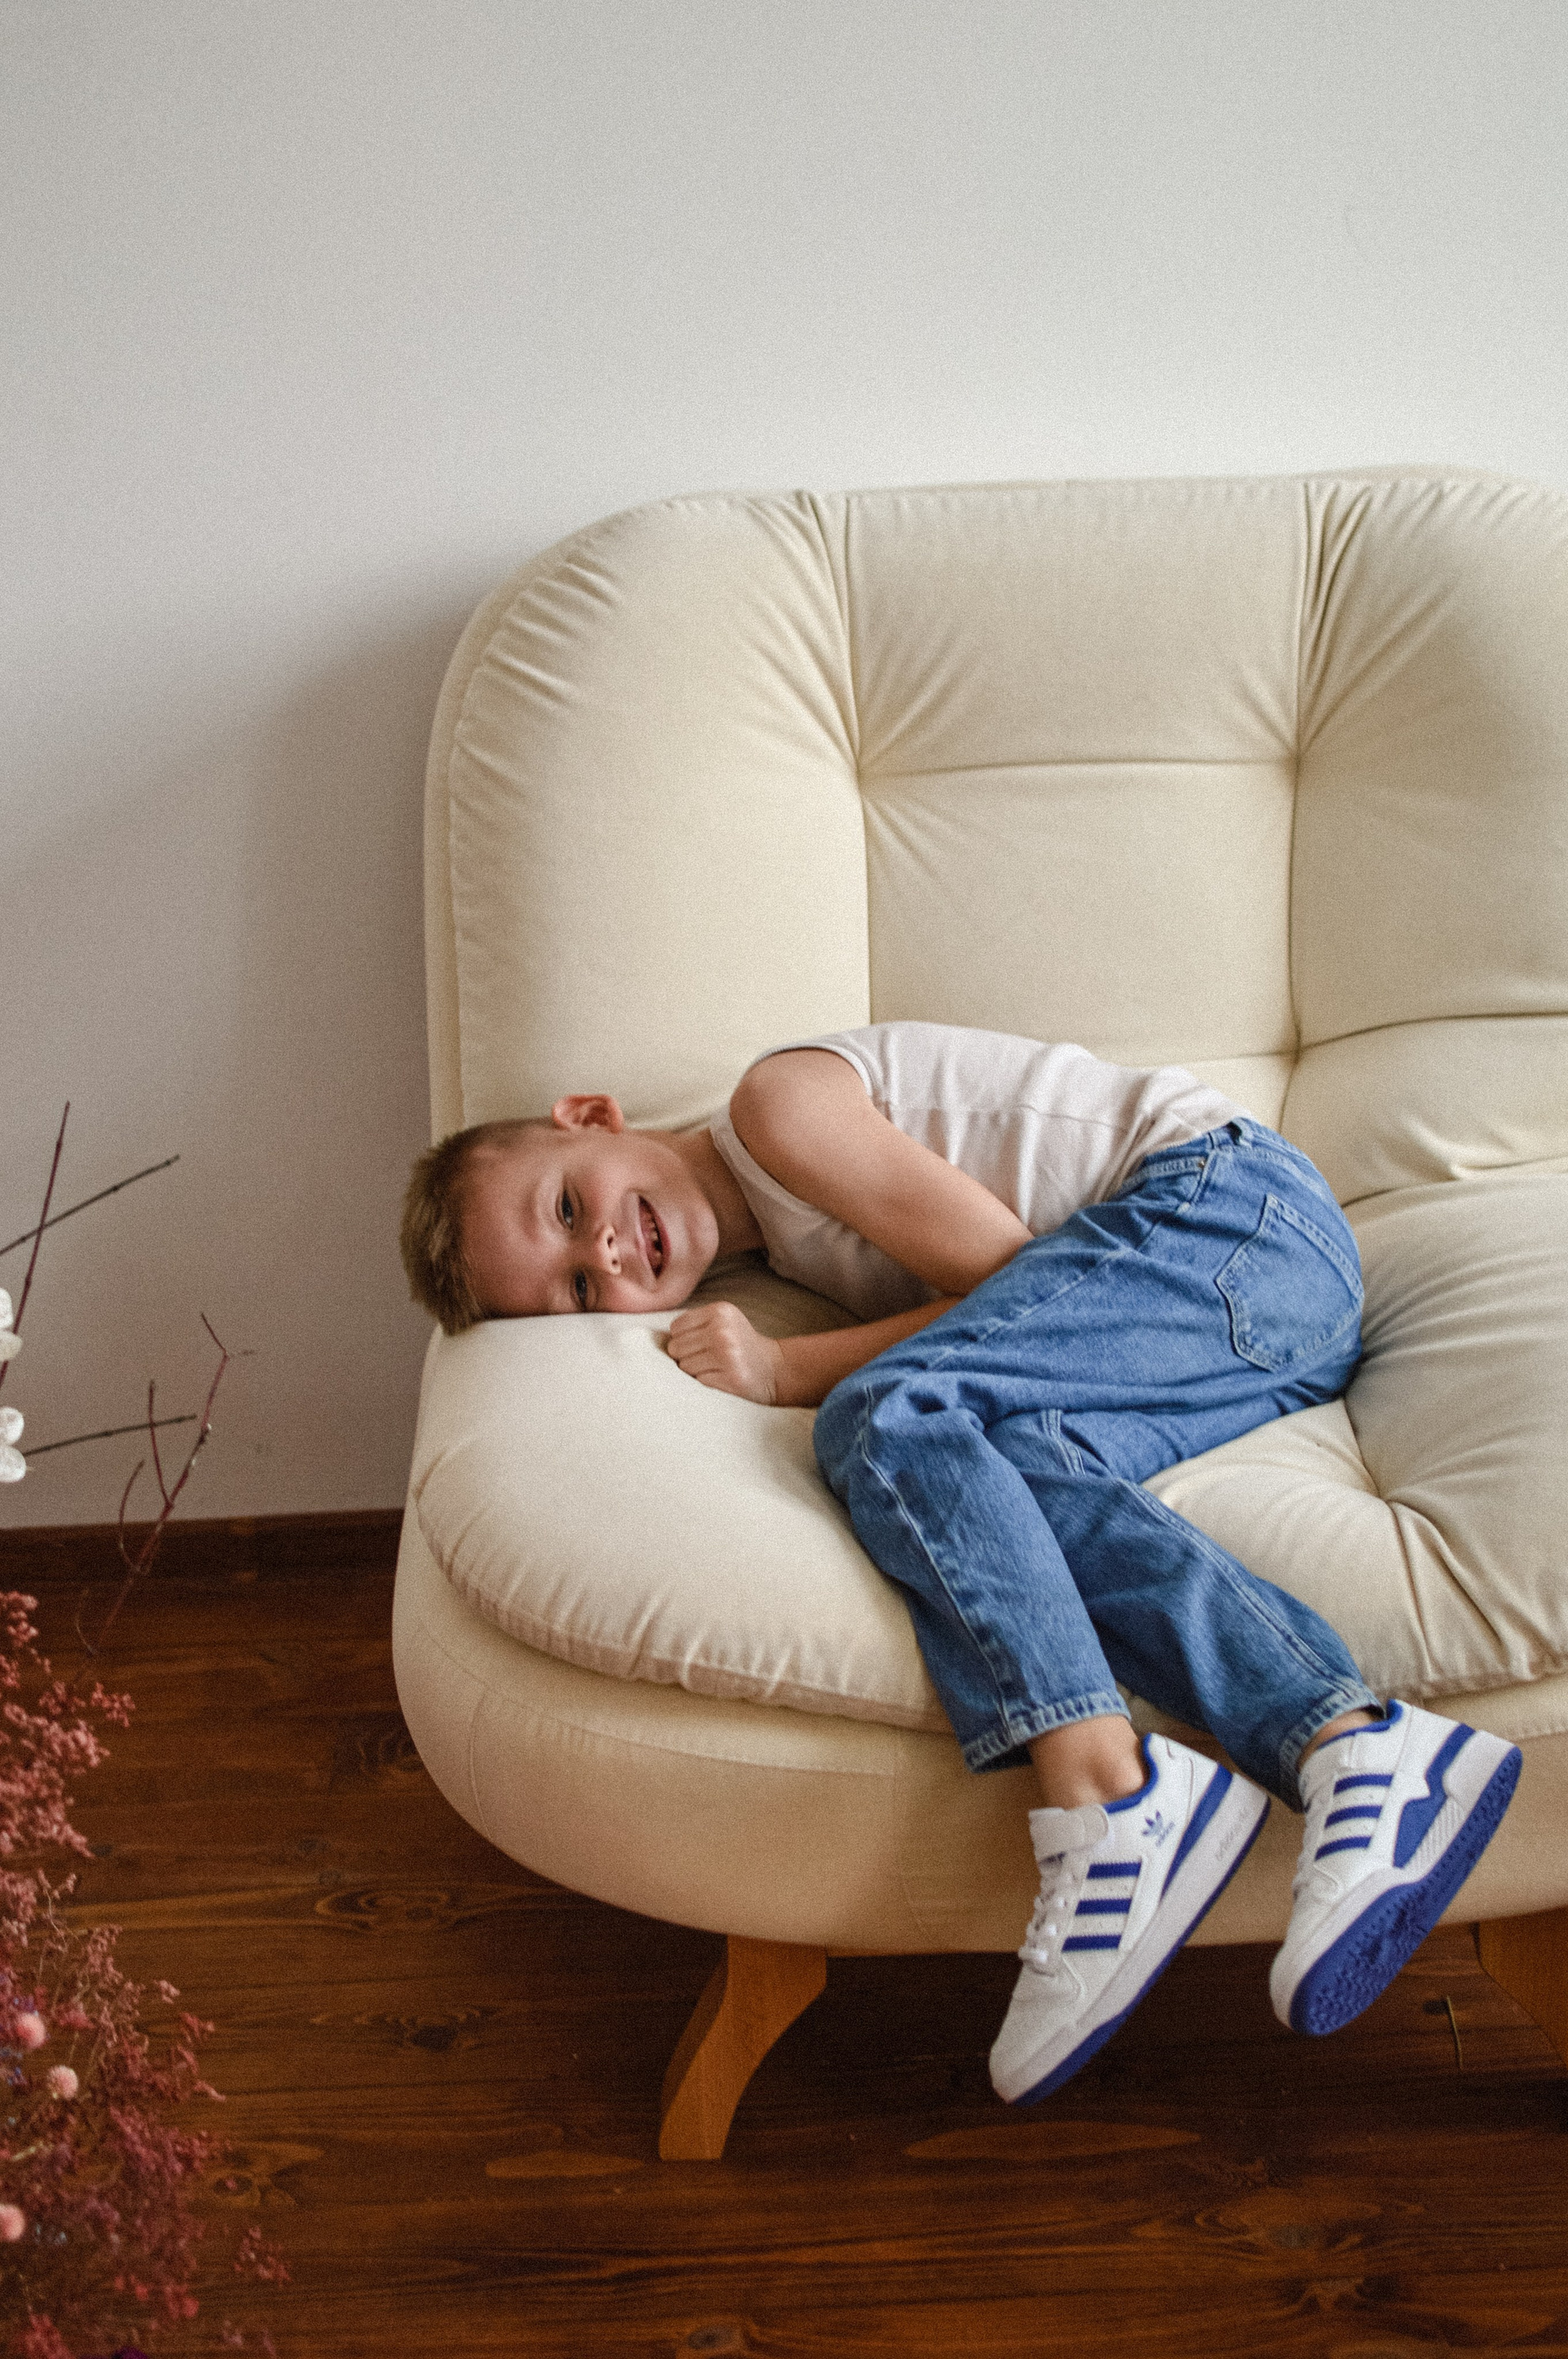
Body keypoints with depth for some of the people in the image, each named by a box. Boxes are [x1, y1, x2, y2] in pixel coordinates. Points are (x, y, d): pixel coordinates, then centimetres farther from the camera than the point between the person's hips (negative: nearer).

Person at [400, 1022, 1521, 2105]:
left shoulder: (778, 1103, -5)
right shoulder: (794, 1238, 22)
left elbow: (1002, 1267, -10)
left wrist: (789, 1369, -8)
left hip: (1233, 1200, -8)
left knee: (894, 1418, -23)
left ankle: (1105, 1796, -41)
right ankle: (1353, 1747, -40)